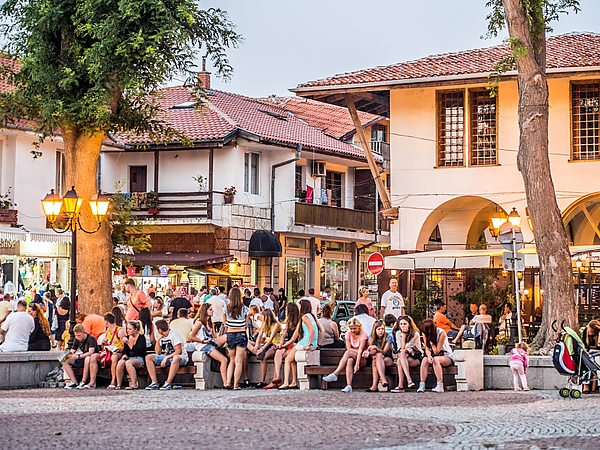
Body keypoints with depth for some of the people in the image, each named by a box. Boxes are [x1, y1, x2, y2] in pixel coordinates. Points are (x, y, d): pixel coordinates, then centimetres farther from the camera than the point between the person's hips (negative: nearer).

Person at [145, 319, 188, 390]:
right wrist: (158, 340, -1)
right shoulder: (162, 337, 11)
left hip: (181, 357, -7)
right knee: (148, 357, -9)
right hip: (166, 357, 7)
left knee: (176, 357, -44)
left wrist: (166, 358, -24)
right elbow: (158, 353, 8)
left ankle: (168, 383, -43)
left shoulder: (174, 334, -11)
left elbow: (178, 351, -19)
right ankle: (155, 383, -21)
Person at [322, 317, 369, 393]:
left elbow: (360, 350, -24)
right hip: (353, 357, 4)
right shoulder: (348, 334, 4)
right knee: (349, 361, -34)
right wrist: (358, 351, -18)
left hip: (363, 359, -4)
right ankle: (349, 386, -47)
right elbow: (349, 348, -4)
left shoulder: (363, 335, -12)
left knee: (348, 352, -31)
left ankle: (335, 374, -38)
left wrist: (357, 364, -35)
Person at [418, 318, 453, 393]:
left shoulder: (441, 333, -19)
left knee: (436, 359, -36)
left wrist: (431, 340, -25)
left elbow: (436, 351, -20)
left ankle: (440, 386, -39)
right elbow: (427, 348, -5)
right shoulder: (425, 334, -2)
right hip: (434, 356, 5)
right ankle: (422, 386, -34)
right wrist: (429, 356, -27)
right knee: (425, 360, -27)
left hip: (447, 356, -5)